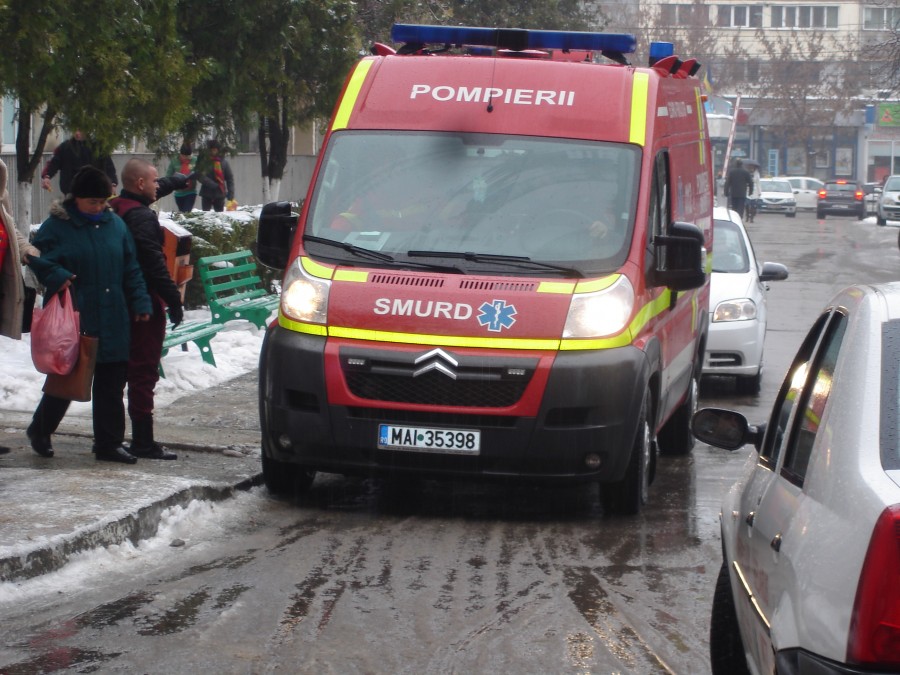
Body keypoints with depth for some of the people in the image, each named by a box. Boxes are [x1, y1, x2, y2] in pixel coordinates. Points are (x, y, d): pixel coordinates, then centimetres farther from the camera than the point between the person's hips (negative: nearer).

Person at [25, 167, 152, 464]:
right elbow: (37, 258, -3)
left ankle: (109, 443, 16)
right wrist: (56, 275, -21)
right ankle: (39, 430, 26)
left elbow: (131, 269, 11)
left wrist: (140, 302, 3)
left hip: (113, 323, 4)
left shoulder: (115, 224, 8)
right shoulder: (57, 225, -5)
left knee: (112, 384, 7)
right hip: (73, 321, -4)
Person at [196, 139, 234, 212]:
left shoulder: (223, 162, 3)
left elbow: (230, 178, 3)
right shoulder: (203, 161, -2)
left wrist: (230, 195, -5)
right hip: (207, 195, -1)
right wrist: (212, 184, -23)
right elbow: (200, 176, -12)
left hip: (220, 195, 2)